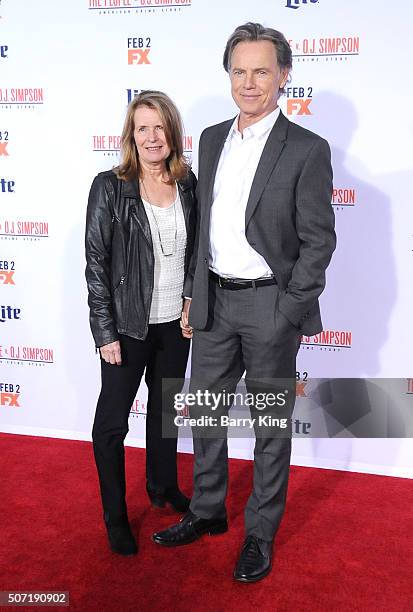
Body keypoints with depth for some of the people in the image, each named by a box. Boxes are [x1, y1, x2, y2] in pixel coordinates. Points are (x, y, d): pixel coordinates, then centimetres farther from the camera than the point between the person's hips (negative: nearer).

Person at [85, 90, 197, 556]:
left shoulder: (187, 183, 0)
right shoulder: (110, 187, -12)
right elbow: (96, 263, -11)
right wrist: (105, 332, -13)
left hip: (177, 322, 5)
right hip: (129, 324, -4)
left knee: (165, 407, 21)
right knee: (112, 420, 7)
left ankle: (163, 487, 45)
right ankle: (115, 516, 28)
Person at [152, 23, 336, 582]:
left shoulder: (307, 150, -8)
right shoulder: (212, 139, 9)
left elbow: (318, 241, -9)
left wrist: (290, 316, -13)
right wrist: (194, 294, 11)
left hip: (271, 305, -5)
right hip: (215, 302, 6)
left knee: (271, 425, 10)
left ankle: (261, 532, 29)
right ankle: (208, 511, 37)